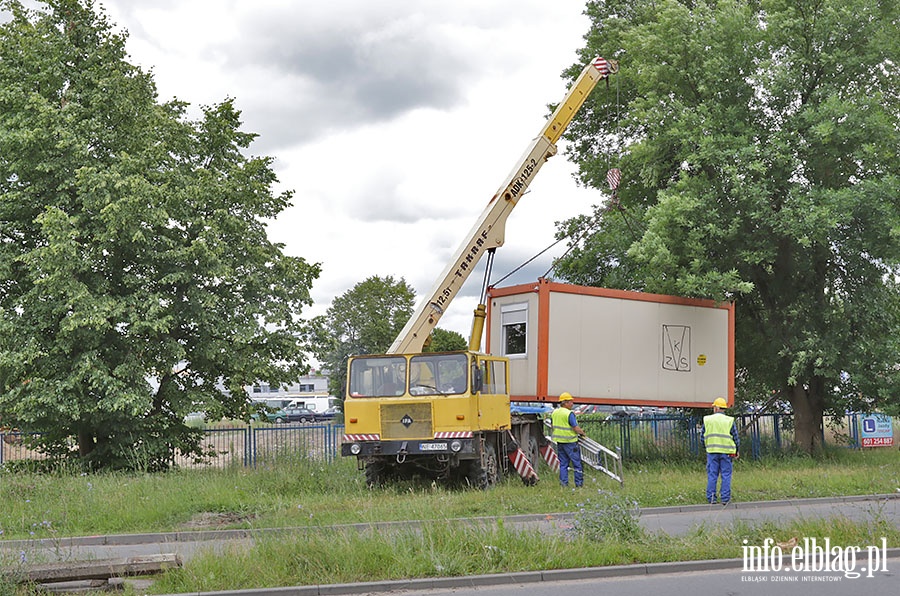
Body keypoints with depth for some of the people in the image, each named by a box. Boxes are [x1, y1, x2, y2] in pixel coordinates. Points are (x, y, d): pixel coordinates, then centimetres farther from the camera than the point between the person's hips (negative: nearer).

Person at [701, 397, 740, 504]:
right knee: (726, 475, 3)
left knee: (712, 475, 5)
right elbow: (736, 438, 5)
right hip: (726, 451, -1)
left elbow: (702, 437, 7)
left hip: (712, 451, 1)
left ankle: (711, 498, 4)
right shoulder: (730, 421, 1)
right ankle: (725, 498, 1)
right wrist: (737, 451, 18)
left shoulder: (707, 420, 4)